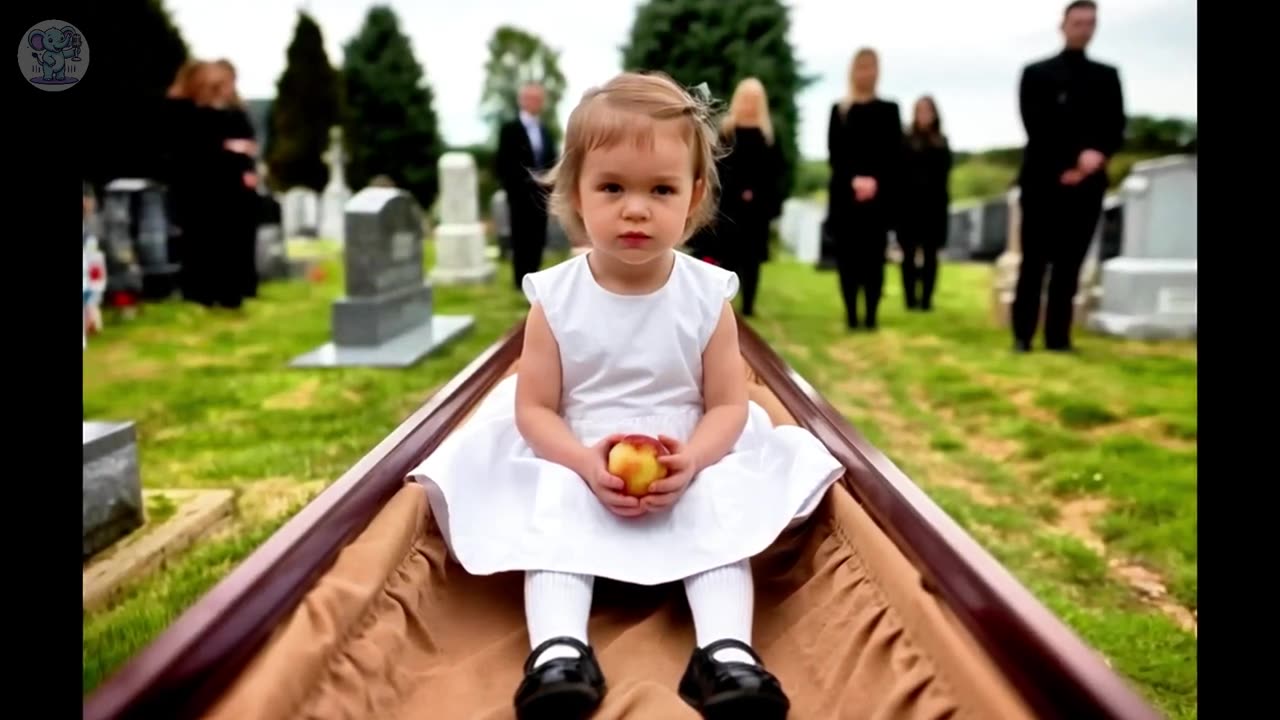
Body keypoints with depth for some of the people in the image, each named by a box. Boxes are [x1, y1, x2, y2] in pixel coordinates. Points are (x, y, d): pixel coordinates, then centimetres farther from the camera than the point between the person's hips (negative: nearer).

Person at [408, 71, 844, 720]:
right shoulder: (555, 299, -7)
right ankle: (558, 648, -32)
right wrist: (585, 463, -25)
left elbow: (729, 404, -5)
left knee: (721, 506, -26)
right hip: (578, 469, 0)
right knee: (551, 508, -27)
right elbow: (534, 408, -6)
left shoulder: (707, 297, -6)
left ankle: (726, 650, -29)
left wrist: (692, 459, -25)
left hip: (688, 473, 0)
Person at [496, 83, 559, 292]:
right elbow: (503, 163, -5)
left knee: (538, 239, 5)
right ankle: (522, 281, 2)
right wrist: (512, 188, -13)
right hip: (521, 194, -5)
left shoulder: (546, 130, 16)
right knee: (521, 239, -2)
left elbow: (552, 161, 16)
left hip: (541, 194, 5)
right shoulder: (510, 129, -1)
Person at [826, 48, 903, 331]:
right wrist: (854, 180, -14)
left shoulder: (888, 110, 11)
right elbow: (834, 154, 2)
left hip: (879, 197, 0)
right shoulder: (838, 111, 11)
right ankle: (851, 314, 4)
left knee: (874, 257, -4)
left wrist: (875, 181, -14)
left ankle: (871, 315, -1)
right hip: (844, 196, 0)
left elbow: (895, 155, 2)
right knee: (848, 257, -3)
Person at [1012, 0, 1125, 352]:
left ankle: (1058, 337, 6)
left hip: (1086, 183, 3)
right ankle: (1023, 335, 2)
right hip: (1043, 180, -3)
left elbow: (1116, 128, 7)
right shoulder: (1036, 73, 7)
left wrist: (1097, 154, -14)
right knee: (1034, 262, -3)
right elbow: (1036, 128, -4)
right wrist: (1065, 167, -13)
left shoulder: (1107, 76, 16)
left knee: (1069, 264, 2)